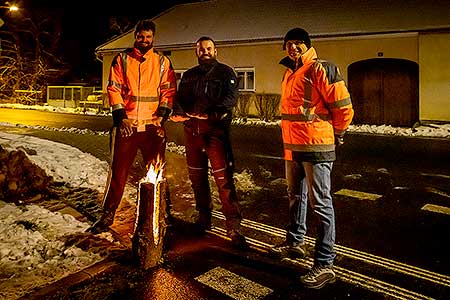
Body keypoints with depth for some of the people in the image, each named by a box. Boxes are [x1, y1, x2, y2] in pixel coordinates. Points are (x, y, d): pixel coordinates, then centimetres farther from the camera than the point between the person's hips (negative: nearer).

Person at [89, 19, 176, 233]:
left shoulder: (163, 62, 9)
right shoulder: (122, 60, 8)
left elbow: (169, 90, 6)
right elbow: (113, 89, 3)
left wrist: (162, 114, -9)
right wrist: (121, 115, -9)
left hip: (153, 125, 0)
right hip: (126, 124, 0)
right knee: (118, 170, 4)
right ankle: (108, 215, 15)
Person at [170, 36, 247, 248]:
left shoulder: (225, 72, 6)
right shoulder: (189, 75, 20)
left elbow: (230, 99, -8)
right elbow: (179, 98, 14)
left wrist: (212, 114, -25)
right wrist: (178, 112, -10)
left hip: (215, 130, -5)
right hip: (192, 130, 5)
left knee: (223, 178, -12)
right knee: (197, 177, 11)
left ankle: (233, 227, -8)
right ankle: (204, 217, 27)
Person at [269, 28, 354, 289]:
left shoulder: (320, 69, -13)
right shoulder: (289, 74, 15)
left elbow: (344, 106, -14)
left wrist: (336, 134, -1)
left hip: (317, 148, -9)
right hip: (292, 146, 9)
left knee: (320, 204, -4)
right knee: (296, 196, 21)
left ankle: (324, 265, 3)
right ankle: (295, 242, 39)